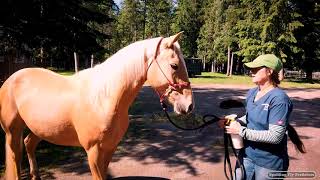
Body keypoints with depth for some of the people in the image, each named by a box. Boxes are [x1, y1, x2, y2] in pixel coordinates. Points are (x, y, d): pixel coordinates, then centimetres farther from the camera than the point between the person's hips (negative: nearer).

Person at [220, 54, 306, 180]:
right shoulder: (252, 92, 1)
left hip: (269, 163, -6)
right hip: (247, 154, 6)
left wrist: (241, 131, -24)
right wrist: (235, 122, -5)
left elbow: (275, 136, -26)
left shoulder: (279, 99, -22)